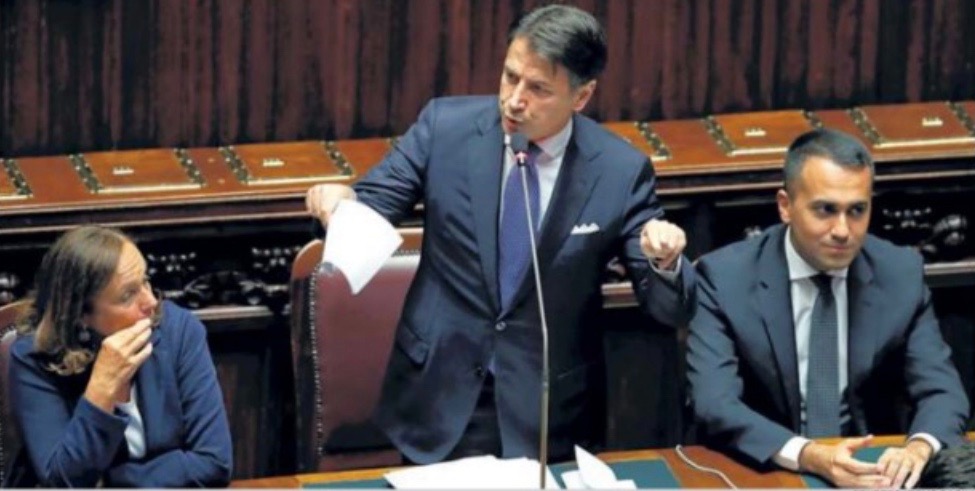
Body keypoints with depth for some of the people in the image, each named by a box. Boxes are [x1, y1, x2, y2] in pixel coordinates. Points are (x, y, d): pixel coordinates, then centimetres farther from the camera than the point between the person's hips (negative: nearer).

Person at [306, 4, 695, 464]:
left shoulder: (620, 170, -11)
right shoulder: (446, 125, -9)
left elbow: (670, 310, -8)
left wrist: (664, 261, -31)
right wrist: (341, 201, -25)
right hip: (437, 396, 1)